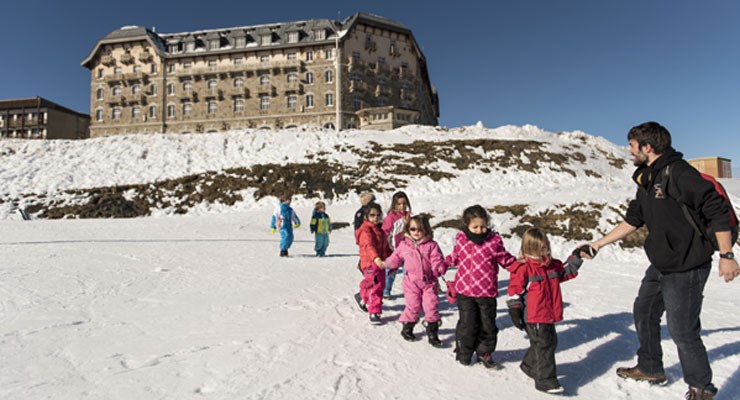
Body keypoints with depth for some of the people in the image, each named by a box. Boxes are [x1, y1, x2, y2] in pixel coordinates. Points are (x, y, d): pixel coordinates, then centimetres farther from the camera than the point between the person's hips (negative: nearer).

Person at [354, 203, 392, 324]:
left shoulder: (379, 230, 16)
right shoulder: (366, 230, -13)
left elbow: (385, 247, 26)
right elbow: (369, 246, -30)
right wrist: (376, 258, -44)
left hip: (379, 262, 9)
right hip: (370, 263, -9)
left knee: (380, 285, 19)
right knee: (375, 287, -12)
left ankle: (362, 297, 43)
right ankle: (374, 313, -4)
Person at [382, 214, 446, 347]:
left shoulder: (431, 245, -4)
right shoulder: (404, 245, 2)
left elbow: (437, 259, -8)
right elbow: (396, 257, 16)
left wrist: (440, 268, -26)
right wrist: (386, 264, 20)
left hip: (429, 281, 0)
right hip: (412, 281, 0)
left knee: (431, 306, 0)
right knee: (413, 306, 4)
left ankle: (432, 333, 13)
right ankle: (407, 328, 26)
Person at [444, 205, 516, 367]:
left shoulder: (494, 240, -6)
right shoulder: (460, 240, -3)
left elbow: (505, 260, 5)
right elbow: (454, 257, 14)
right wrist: (442, 264, 0)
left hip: (487, 292, 0)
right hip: (465, 291, 0)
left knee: (487, 325, 11)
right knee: (467, 324, 6)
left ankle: (484, 352, 33)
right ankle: (463, 352, 28)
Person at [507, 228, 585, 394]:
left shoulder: (552, 265, 9)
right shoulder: (523, 268, -15)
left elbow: (566, 271, 24)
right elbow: (514, 290, -15)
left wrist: (576, 257, 12)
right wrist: (514, 310, -15)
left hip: (549, 316, 9)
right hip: (533, 318, -8)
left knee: (550, 342, 20)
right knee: (544, 346, -5)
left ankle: (530, 366, 38)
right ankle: (545, 380, 6)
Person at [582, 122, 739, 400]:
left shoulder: (679, 173, -19)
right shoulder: (646, 180, 10)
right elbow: (632, 220, 16)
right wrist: (598, 244, 15)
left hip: (686, 267, -9)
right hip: (660, 266, 9)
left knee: (682, 330, 1)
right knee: (644, 313, 18)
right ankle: (650, 369, 37)